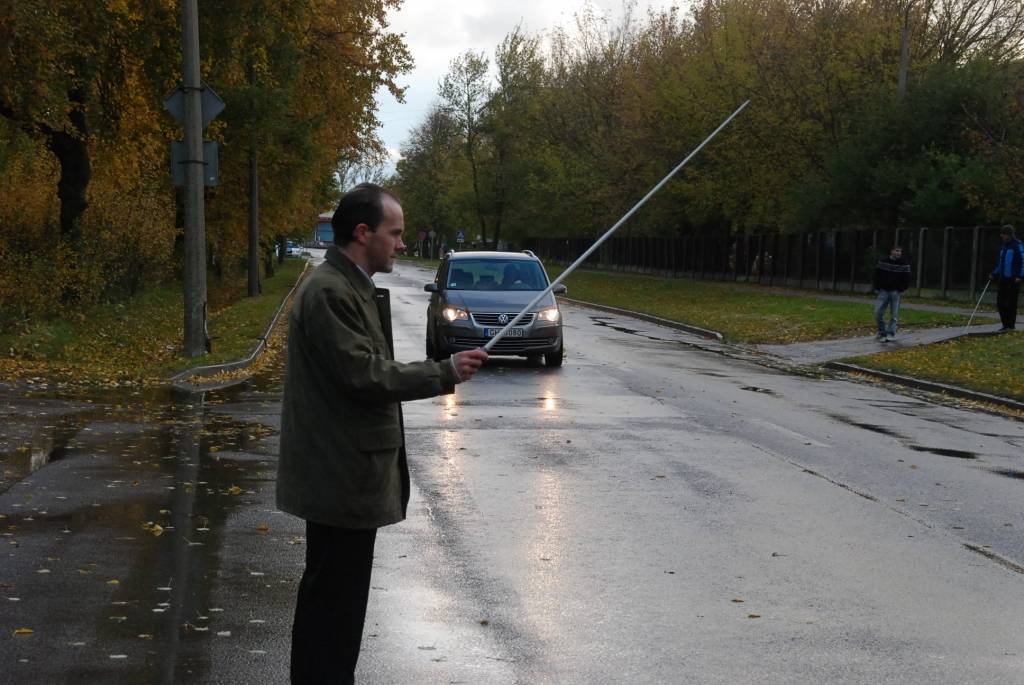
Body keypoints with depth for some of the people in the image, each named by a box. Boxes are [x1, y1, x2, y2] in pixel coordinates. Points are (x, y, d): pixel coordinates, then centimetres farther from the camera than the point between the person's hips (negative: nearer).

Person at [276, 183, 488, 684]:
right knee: (333, 599, -3)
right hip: (340, 479, -11)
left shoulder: (352, 288, 15)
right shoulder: (329, 292, -18)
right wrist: (445, 373, -17)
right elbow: (363, 375, -23)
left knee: (338, 597, 17)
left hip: (349, 475, 11)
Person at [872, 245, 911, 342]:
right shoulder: (882, 262, 2)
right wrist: (877, 288, -3)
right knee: (878, 313, -6)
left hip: (896, 292, 0)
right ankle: (882, 333, 6)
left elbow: (906, 279, 4)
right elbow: (876, 275, 5)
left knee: (894, 315, 0)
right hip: (883, 291, 0)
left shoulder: (904, 265, 2)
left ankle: (891, 334, 4)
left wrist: (901, 289, -7)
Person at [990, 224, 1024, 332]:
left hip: (1013, 280, -8)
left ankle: (1011, 325, 5)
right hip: (1003, 279, 8)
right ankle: (1006, 324, 12)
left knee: (1011, 303, -3)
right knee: (1000, 303, 4)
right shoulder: (1004, 246, 17)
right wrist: (994, 274, 18)